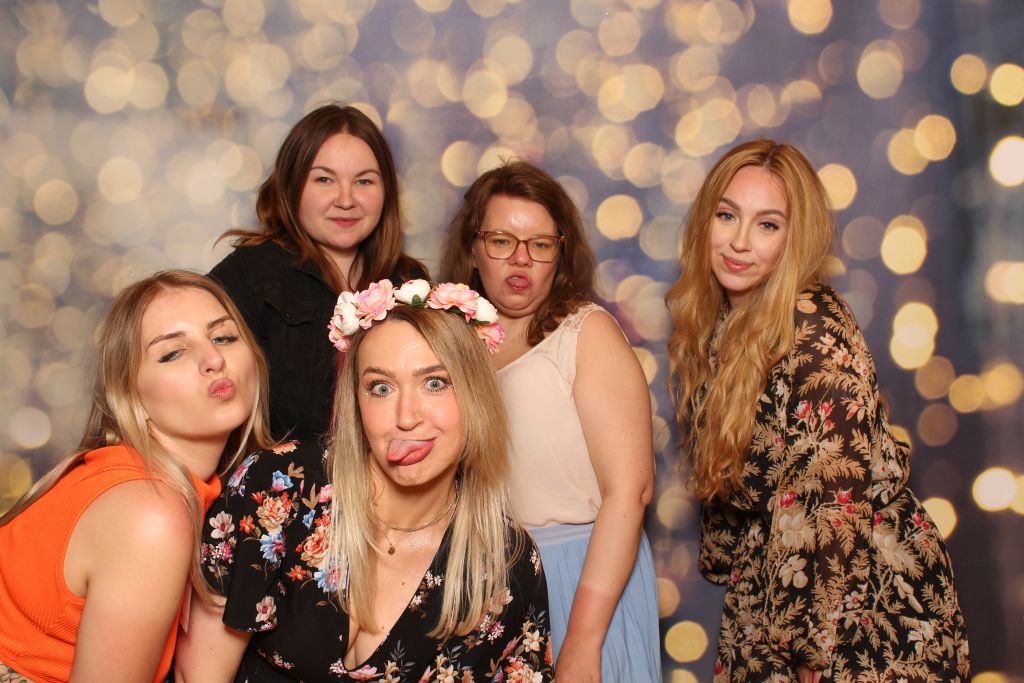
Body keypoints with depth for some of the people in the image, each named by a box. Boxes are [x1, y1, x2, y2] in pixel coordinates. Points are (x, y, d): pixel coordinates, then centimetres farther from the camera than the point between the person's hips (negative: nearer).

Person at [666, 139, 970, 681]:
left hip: (868, 603, -6)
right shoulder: (714, 325, 0)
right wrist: (726, 561, 14)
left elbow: (835, 497, -25)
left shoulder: (813, 328, -23)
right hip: (770, 579, 6)